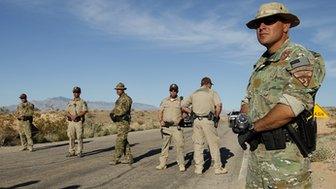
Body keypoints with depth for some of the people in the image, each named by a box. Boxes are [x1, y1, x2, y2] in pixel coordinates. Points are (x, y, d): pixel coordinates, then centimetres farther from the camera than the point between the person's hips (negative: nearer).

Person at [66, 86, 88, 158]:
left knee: (79, 137, -3)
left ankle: (79, 152, 2)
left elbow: (85, 111, -9)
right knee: (71, 137, 5)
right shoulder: (70, 102, 15)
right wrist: (71, 116, -11)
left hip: (79, 121, -4)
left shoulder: (82, 102, 2)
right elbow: (67, 112, 9)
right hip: (71, 121, 4)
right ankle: (71, 152, 13)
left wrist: (77, 115, -20)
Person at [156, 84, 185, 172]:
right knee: (165, 145, 9)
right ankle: (162, 164, 17)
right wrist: (161, 121, -6)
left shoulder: (180, 101, 5)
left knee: (179, 145, -6)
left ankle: (181, 164, 3)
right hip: (165, 127, 2)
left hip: (176, 127, -2)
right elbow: (160, 113, 11)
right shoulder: (164, 101, 12)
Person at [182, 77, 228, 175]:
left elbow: (183, 106, 12)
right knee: (214, 144, 4)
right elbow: (218, 106, -12)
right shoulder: (212, 92, 3)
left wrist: (192, 113, 13)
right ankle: (218, 168, 10)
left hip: (196, 121, 4)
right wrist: (216, 118, -1)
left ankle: (198, 168, 13)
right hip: (208, 120, -4)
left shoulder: (194, 94, 15)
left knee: (198, 144, 9)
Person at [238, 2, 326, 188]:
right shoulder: (260, 64, 14)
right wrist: (243, 121, -5)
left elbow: (288, 110, -24)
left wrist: (253, 128, -12)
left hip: (285, 157, -7)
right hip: (256, 151, 8)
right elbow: (248, 101, 16)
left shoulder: (300, 58, -12)